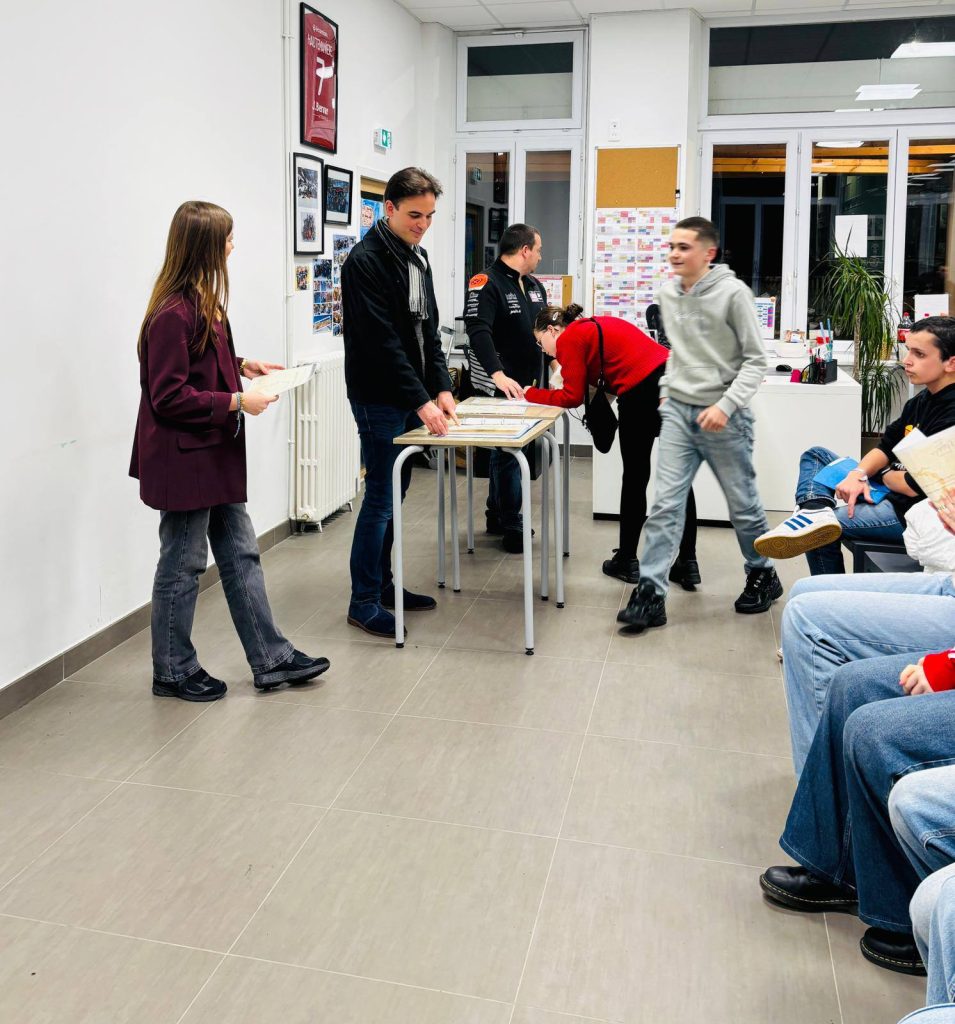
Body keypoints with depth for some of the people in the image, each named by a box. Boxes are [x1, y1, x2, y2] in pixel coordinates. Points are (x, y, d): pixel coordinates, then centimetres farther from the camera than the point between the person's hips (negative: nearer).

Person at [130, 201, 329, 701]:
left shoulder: (203, 303, 8)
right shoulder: (172, 314, -21)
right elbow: (169, 396, -21)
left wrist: (241, 365, 9)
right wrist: (236, 402, -19)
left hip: (215, 454, 10)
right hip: (184, 458, -10)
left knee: (241, 553, 13)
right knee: (183, 563, 4)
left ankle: (271, 658, 22)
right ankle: (173, 671, 22)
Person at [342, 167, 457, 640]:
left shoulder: (418, 257, 12)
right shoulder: (366, 260, -15)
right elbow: (381, 340, -21)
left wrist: (440, 387, 3)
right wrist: (421, 400, -23)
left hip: (411, 399, 8)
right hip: (378, 400, -8)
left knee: (394, 495, 14)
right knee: (380, 498, -5)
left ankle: (383, 584, 26)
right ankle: (363, 602, 5)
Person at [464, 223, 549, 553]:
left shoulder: (533, 285, 14)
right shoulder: (487, 283, -14)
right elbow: (478, 332, -26)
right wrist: (498, 374, -37)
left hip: (529, 385, 8)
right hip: (501, 387, -8)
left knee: (505, 451, 16)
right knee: (508, 453, -3)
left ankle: (497, 518, 27)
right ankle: (512, 528, 5)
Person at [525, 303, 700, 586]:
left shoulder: (569, 338, 2)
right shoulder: (594, 326, 27)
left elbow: (572, 398, -1)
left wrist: (531, 394, 12)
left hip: (643, 391, -8)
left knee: (635, 477, 6)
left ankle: (627, 562, 18)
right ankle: (688, 563, 14)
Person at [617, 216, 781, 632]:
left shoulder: (733, 293, -12)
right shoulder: (668, 293, 6)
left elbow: (755, 359, -10)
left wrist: (726, 406, -20)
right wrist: (667, 388, 12)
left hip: (723, 417, -4)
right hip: (678, 411, 4)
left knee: (743, 505, 9)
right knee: (665, 504, -4)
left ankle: (763, 575, 31)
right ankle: (650, 593, -2)